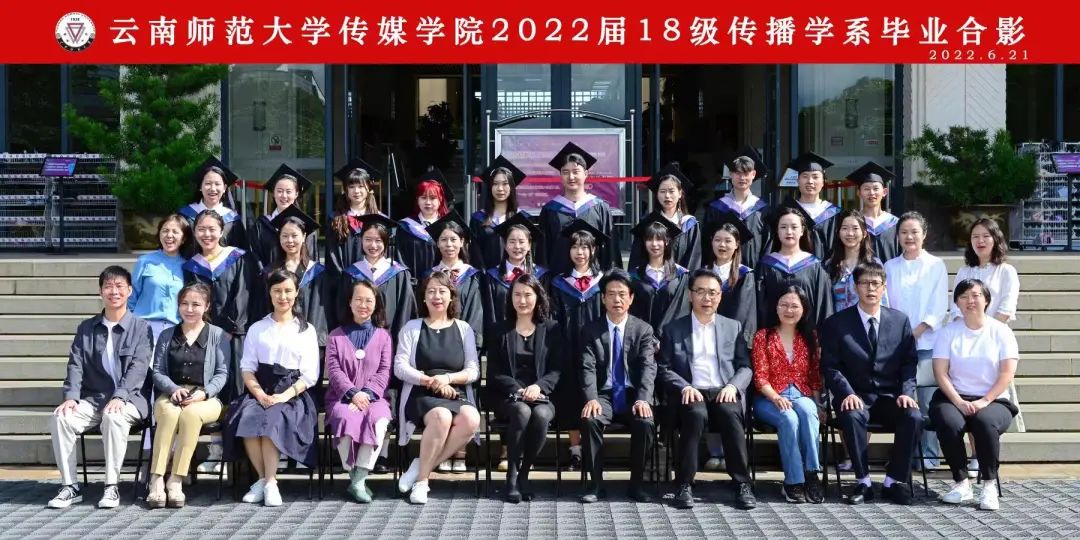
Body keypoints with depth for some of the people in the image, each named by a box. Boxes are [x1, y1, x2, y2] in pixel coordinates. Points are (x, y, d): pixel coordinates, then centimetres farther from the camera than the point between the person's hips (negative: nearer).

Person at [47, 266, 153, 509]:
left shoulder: (141, 328, 4)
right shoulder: (86, 328, 15)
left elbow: (138, 367, -9)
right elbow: (75, 365, 6)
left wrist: (119, 397, -25)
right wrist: (71, 396, -13)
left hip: (129, 399, -4)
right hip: (92, 398, 4)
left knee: (114, 417, -37)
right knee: (60, 417, -25)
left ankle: (112, 487, -26)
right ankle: (70, 486, -15)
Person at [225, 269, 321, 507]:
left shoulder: (306, 330, 13)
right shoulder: (257, 328, 20)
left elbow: (309, 375, 4)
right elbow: (247, 367, 8)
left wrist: (285, 395, -14)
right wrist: (260, 394, -12)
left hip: (292, 394, -2)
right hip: (259, 391, 2)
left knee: (272, 418, -33)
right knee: (247, 415, -31)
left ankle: (270, 482, -27)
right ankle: (264, 479, -20)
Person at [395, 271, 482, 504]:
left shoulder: (463, 328, 15)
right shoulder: (412, 327, 11)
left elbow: (473, 370, 7)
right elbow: (400, 367, 2)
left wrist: (447, 378, -11)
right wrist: (429, 381, -13)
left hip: (457, 395, 2)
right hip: (421, 395, -2)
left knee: (471, 419, -32)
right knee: (441, 417, -37)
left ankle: (422, 466, -18)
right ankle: (421, 479, -20)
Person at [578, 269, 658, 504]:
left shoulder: (643, 330, 5)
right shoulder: (590, 331, 5)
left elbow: (648, 367, -6)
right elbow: (588, 368, -6)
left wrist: (642, 399, -24)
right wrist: (591, 399, -24)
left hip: (633, 395, 0)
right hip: (604, 394, 0)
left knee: (646, 422, -31)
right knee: (590, 420, -31)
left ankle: (636, 483, -12)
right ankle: (596, 484, -18)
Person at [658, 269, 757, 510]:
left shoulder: (733, 327, 17)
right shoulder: (673, 329, 13)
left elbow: (745, 367, 12)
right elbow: (664, 370, 6)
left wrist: (732, 386, -9)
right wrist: (685, 387, -12)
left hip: (724, 393, 1)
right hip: (690, 394, -1)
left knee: (730, 413, -34)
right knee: (696, 413, -36)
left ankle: (742, 484, -28)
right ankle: (684, 485, -29)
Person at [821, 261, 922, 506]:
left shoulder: (900, 320, 9)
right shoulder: (837, 323, 3)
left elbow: (909, 363, 8)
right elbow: (830, 366, -2)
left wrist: (907, 392, -9)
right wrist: (847, 393, -18)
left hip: (890, 396, 2)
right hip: (856, 397, -2)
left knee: (913, 417, -28)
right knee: (852, 416, -35)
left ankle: (895, 481, -14)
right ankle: (863, 481, -21)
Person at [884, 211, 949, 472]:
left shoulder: (936, 266, 5)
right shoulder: (890, 267, 12)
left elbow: (938, 309, -1)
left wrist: (914, 333, -11)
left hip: (926, 344, -2)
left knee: (927, 402, -4)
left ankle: (928, 457, 3)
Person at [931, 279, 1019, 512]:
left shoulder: (1001, 331, 5)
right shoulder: (948, 332, 8)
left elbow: (1007, 373, -3)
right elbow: (941, 372, -1)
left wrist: (984, 401, -15)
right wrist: (959, 402, -15)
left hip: (993, 400, -1)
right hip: (954, 398, 1)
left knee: (986, 422, -35)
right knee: (949, 423, -32)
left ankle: (989, 485, -21)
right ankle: (961, 483, -16)